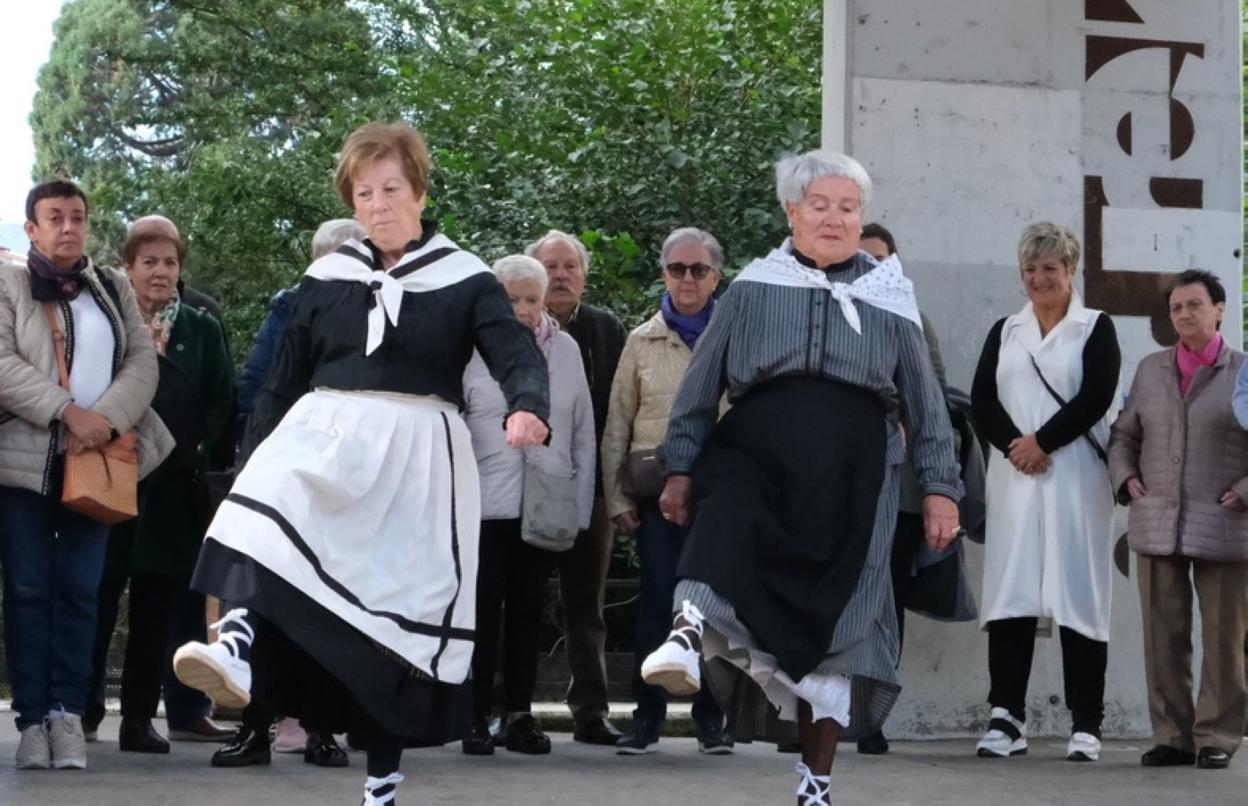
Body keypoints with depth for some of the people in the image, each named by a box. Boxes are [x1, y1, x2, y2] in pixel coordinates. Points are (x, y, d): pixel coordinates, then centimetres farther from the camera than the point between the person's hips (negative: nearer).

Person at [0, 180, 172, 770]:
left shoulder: (112, 288, 14)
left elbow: (142, 362, 6)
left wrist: (105, 419, -12)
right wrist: (69, 413, -18)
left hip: (94, 464, 3)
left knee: (80, 590, 1)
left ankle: (68, 714, 3)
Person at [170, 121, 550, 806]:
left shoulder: (464, 279, 3)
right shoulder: (325, 279, 11)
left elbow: (517, 353, -9)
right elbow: (283, 379, 14)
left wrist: (526, 408, -31)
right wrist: (255, 456, 9)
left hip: (418, 452, -1)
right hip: (326, 433, 2)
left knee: (402, 610, 2)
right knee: (268, 501, -33)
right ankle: (237, 646, -53)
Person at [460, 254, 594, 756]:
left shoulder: (566, 349, 6)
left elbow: (584, 434, 9)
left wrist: (580, 507, 5)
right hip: (486, 504, -2)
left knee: (527, 611, 9)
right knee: (484, 612, 0)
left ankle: (519, 714, 15)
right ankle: (477, 716, 5)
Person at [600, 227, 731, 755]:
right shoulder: (642, 342, 10)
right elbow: (617, 425, 11)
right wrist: (616, 498, 4)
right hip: (657, 491, 0)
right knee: (656, 603, -3)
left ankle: (711, 718, 11)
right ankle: (647, 717, 4)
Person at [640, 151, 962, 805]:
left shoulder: (889, 299, 13)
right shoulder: (752, 289, 11)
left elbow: (924, 403, 15)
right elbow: (701, 385, 14)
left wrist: (939, 487, 10)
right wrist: (680, 468, 9)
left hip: (849, 472, 1)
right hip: (755, 449, -1)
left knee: (829, 628, 0)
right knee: (729, 514, -37)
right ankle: (690, 629, -59)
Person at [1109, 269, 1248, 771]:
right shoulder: (1151, 370, 13)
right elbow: (1124, 434, 20)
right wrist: (1125, 477, 4)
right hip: (1158, 524, 3)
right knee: (1164, 635, 3)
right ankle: (1171, 737, 9)